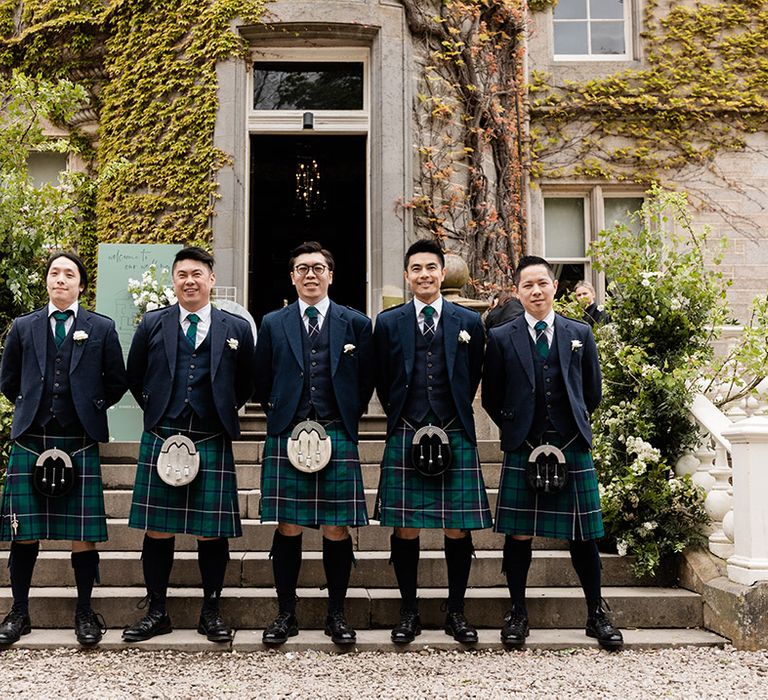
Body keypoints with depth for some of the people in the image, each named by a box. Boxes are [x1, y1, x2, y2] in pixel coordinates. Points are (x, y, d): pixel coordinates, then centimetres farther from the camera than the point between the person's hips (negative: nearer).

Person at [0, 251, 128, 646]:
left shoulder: (102, 328, 5)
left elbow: (117, 382, 9)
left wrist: (91, 406, 5)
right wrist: (32, 407, 11)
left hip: (80, 443, -1)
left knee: (83, 534, 2)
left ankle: (85, 613, 16)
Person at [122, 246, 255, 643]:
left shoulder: (236, 329, 6)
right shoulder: (152, 325, 8)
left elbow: (245, 386, 14)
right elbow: (135, 379, 16)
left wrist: (223, 414, 10)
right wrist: (157, 413, 13)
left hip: (213, 443, -1)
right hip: (161, 441, 1)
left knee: (212, 532, 4)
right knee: (157, 530, 6)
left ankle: (211, 612, 19)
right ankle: (156, 613, 20)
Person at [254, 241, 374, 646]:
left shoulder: (356, 324, 7)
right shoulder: (273, 324, 9)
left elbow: (366, 383, 11)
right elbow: (262, 384, 15)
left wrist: (347, 418, 8)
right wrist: (281, 415, 9)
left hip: (338, 437, 0)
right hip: (286, 436, 1)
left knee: (337, 530, 3)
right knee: (287, 529, 4)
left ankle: (336, 615, 17)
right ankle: (286, 614, 18)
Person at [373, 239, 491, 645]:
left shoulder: (469, 322, 8)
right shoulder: (388, 322, 7)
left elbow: (472, 379, 15)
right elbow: (382, 382, 13)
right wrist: (401, 418, 9)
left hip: (456, 437, 0)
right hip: (405, 439, 0)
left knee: (458, 528, 3)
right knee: (404, 528, 3)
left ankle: (456, 612, 18)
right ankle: (409, 613, 17)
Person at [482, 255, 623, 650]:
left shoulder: (580, 334, 8)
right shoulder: (502, 338, 3)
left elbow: (592, 392, 14)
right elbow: (491, 398, 8)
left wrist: (574, 429, 12)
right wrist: (517, 432, 5)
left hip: (572, 447, 1)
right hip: (522, 449, -1)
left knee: (582, 534, 7)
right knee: (519, 534, 4)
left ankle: (596, 615, 21)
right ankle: (517, 614, 18)